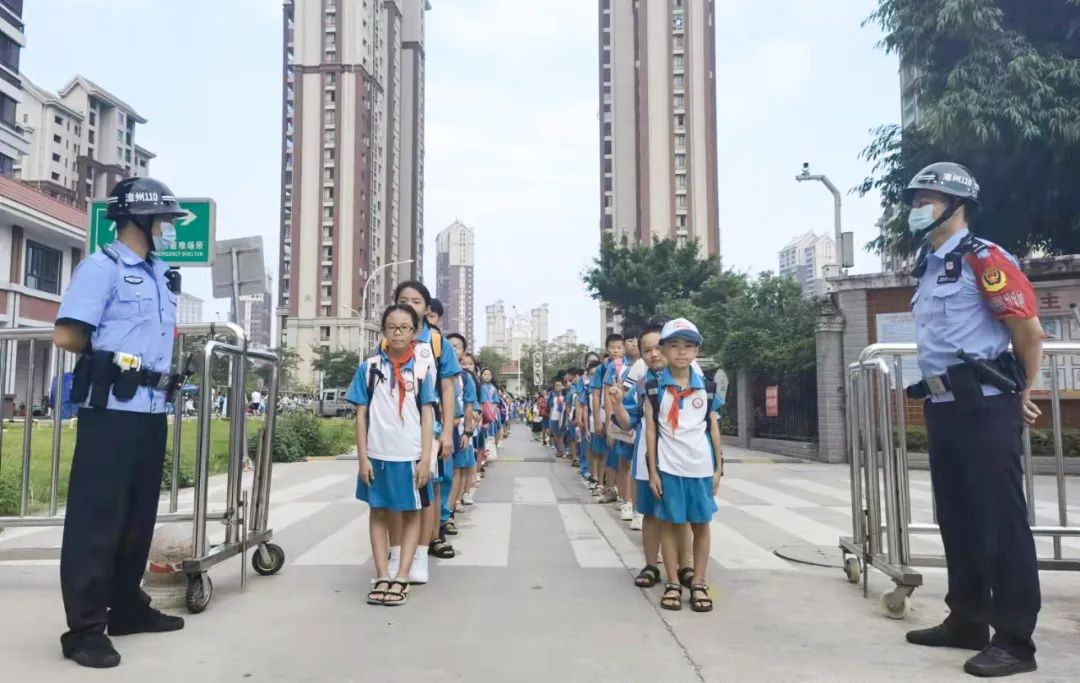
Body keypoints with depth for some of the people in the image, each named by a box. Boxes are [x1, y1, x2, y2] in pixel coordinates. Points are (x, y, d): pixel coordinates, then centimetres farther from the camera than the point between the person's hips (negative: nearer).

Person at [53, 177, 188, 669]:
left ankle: (128, 608, 27)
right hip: (111, 410, -8)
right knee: (96, 517, -3)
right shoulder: (102, 266, -7)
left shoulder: (163, 275, 17)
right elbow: (66, 336, -14)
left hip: (153, 411, 8)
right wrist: (110, 353, 0)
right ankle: (84, 628, 4)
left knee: (139, 515, 15)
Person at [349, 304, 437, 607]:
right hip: (377, 454, 1)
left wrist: (426, 458, -7)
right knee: (378, 512, 9)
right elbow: (361, 414, 4)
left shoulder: (423, 367, -1)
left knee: (411, 513, 6)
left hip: (410, 454, -1)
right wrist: (362, 456, -3)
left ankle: (401, 578, 12)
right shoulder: (369, 367, 2)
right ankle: (382, 577, 16)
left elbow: (427, 414, -1)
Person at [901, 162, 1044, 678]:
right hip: (942, 407, 9)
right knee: (956, 518, 14)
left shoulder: (983, 259, -9)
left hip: (985, 407, -9)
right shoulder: (928, 268, 17)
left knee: (1000, 520, -4)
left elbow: (1029, 330, -11)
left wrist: (1022, 393, 0)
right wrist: (936, 394, 18)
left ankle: (1015, 640, 5)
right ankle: (967, 620, 26)